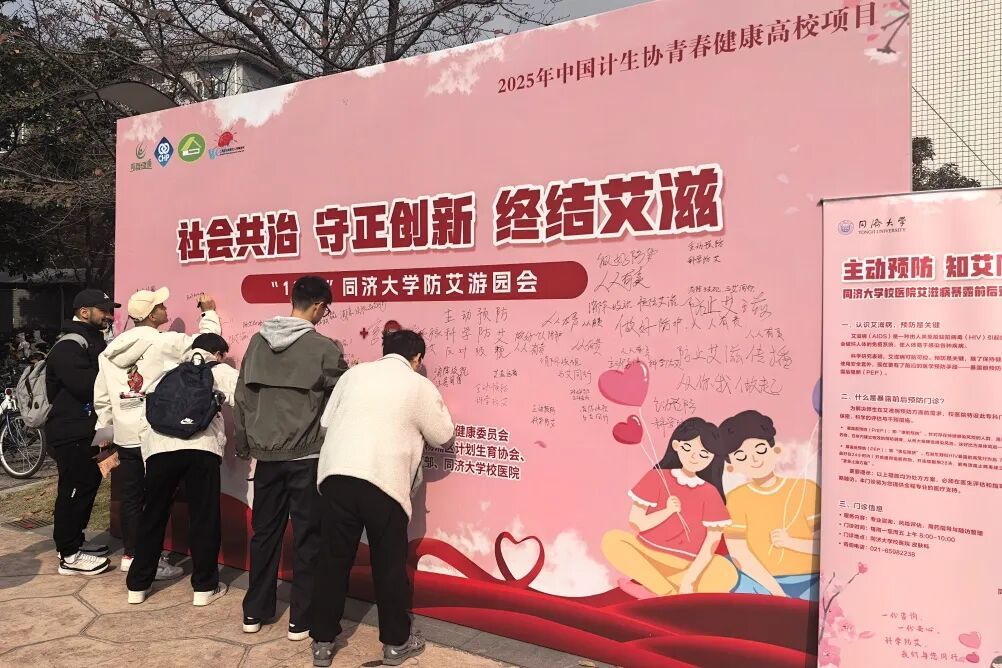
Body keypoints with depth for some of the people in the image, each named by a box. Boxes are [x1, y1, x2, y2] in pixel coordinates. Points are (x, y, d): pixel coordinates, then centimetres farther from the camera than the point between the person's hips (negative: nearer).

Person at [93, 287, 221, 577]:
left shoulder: (112, 350, 9)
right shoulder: (164, 342, -12)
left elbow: (101, 397, 11)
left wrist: (105, 428, 20)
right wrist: (209, 313, 8)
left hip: (125, 435, 7)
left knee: (130, 497, 13)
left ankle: (130, 556, 24)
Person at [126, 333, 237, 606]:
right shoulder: (220, 372, 21)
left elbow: (147, 420, 27)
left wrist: (148, 455, 29)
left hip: (160, 448, 4)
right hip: (201, 448, -4)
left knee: (153, 516, 17)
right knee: (205, 518, 7)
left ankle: (138, 585, 26)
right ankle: (204, 586, 15)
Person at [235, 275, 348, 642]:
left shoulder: (257, 341, 2)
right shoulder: (325, 348, -12)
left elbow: (242, 398, 6)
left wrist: (243, 445, 16)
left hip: (266, 454, 5)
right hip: (306, 456, -5)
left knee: (264, 533, 17)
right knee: (307, 538, 7)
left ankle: (254, 613, 28)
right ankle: (301, 620, 16)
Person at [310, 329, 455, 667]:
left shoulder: (353, 373, 15)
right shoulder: (419, 386, 5)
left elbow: (327, 420, 18)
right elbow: (442, 436, 13)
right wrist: (423, 414, 29)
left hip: (336, 476, 4)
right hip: (384, 483, -3)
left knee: (333, 560, 14)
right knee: (389, 565, 11)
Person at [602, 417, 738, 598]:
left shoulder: (709, 493, -7)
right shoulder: (656, 478, -6)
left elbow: (712, 543, -10)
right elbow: (636, 524, -8)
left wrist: (689, 579, -20)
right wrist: (668, 511, -22)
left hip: (686, 566, -1)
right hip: (647, 555, 1)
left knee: (727, 574, -29)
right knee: (612, 540, -26)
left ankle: (650, 587, -21)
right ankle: (670, 594, -23)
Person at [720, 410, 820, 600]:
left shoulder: (805, 489, 2)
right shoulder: (736, 499, 0)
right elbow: (739, 552, -10)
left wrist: (790, 542, -17)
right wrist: (776, 590, -16)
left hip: (807, 585, 1)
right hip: (758, 585, 0)